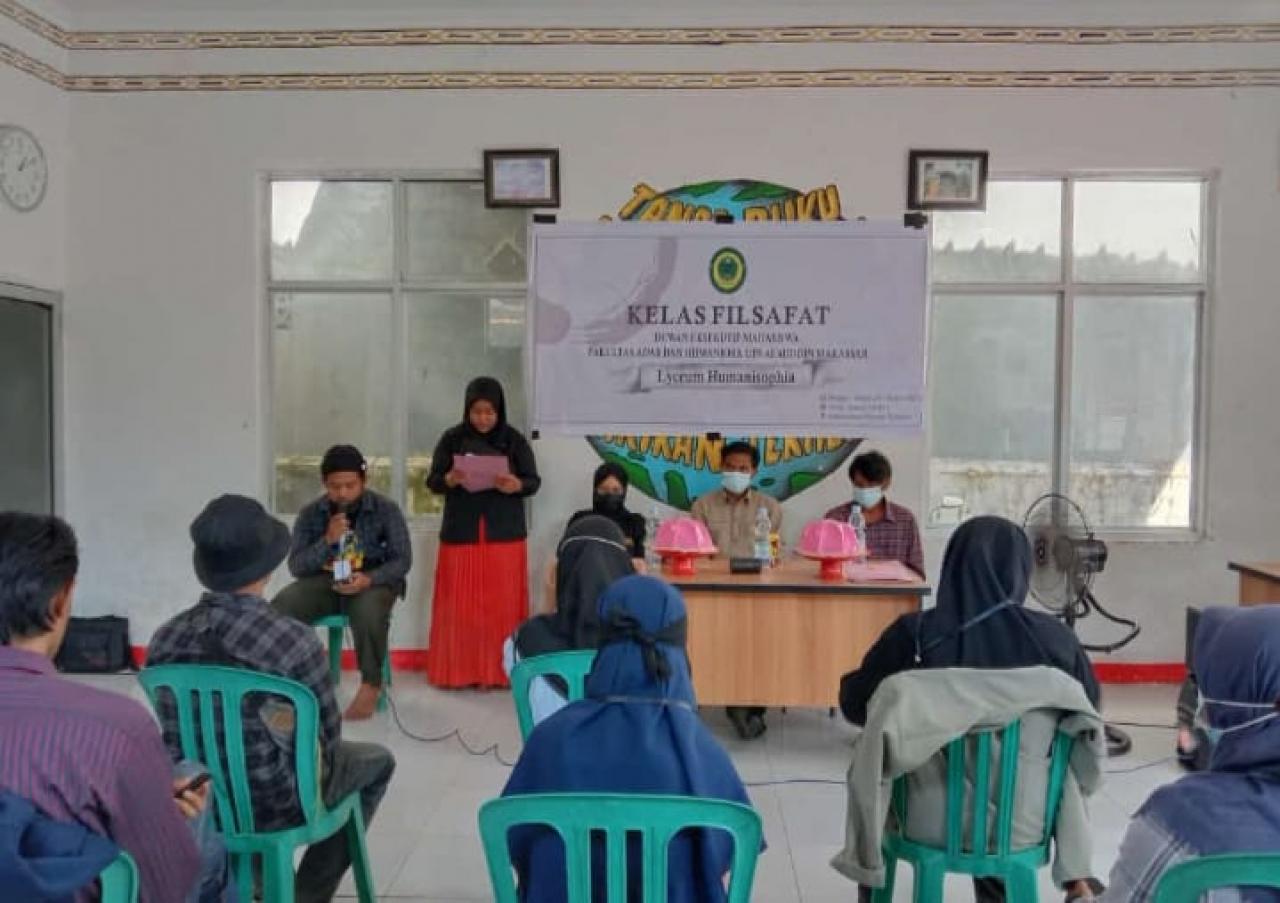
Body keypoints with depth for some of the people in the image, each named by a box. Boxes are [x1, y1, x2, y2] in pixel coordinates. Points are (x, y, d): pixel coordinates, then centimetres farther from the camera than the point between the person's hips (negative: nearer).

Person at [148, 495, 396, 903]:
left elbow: (172, 735, 2)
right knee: (377, 761, 23)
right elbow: (328, 737, -13)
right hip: (274, 803, -5)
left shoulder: (165, 639, -13)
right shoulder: (295, 639, -26)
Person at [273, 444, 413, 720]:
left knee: (368, 611, -39)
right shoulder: (310, 513, 1)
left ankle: (371, 684, -16)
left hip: (372, 581, -3)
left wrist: (369, 579, -25)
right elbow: (296, 566, -3)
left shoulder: (386, 509, -4)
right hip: (323, 581, 3)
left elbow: (402, 559, -6)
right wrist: (328, 540, -20)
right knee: (279, 607, -27)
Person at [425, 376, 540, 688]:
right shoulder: (452, 439, 1)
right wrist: (449, 480, -20)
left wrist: (517, 486, -21)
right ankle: (458, 671, 14)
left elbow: (534, 481, 1)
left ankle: (500, 670, 12)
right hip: (461, 534, 0)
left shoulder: (514, 440, 0)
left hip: (505, 535, 0)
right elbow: (432, 481, 2)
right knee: (459, 605, 3)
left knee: (503, 604, 2)